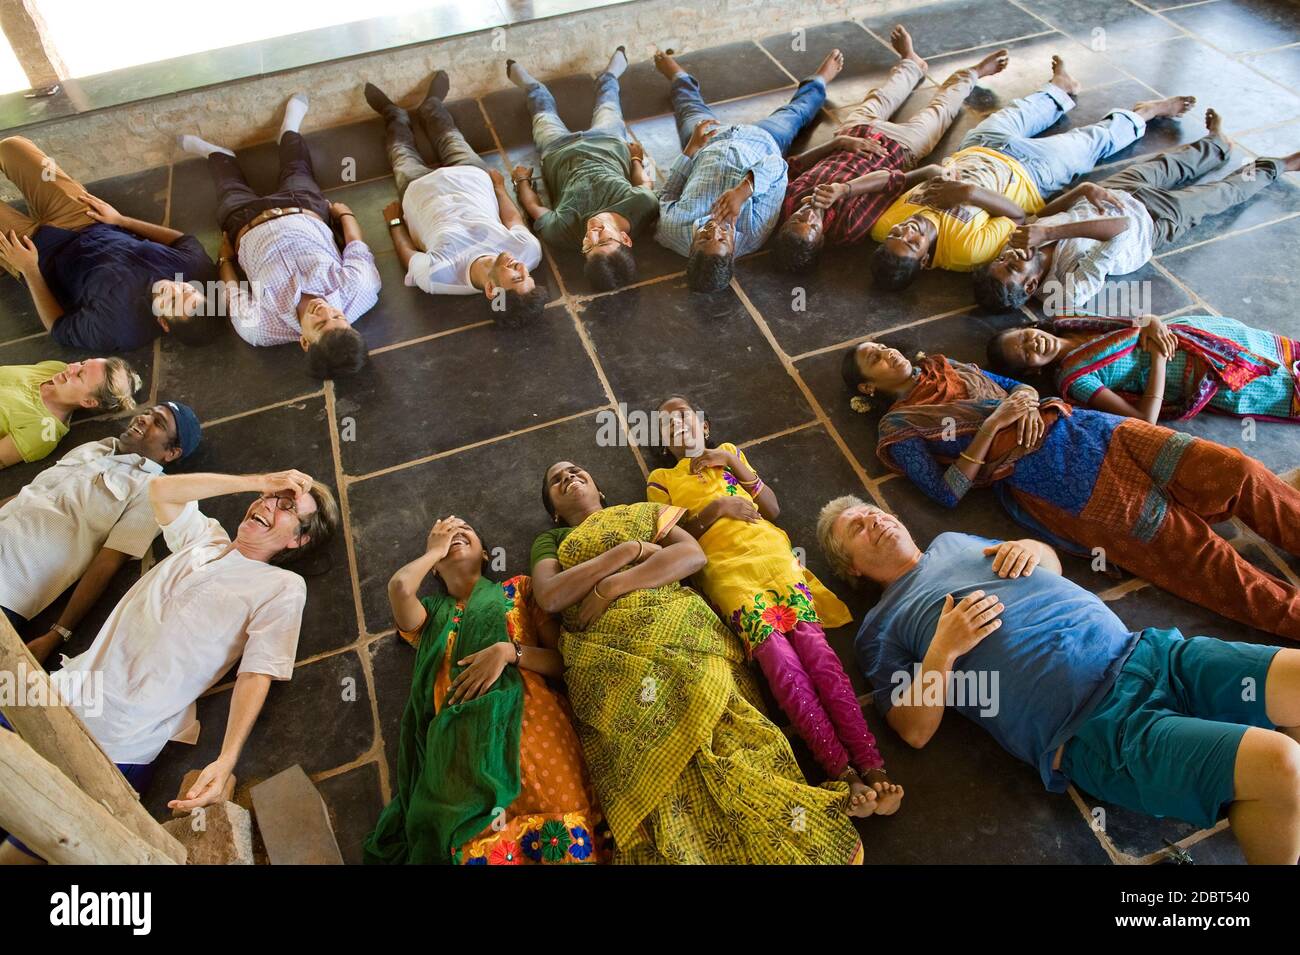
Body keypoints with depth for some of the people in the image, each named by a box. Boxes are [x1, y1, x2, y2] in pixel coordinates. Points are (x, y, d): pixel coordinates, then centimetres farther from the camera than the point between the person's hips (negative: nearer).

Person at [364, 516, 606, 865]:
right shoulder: (431, 616, 24)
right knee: (480, 849, -22)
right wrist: (435, 548, 19)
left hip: (530, 723, 0)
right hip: (464, 743, 1)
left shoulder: (518, 588, 21)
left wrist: (508, 651, -6)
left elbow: (565, 658, 12)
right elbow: (399, 587, 0)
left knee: (567, 840, -20)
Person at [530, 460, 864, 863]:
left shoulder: (646, 511, 29)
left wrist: (613, 585, -2)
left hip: (677, 627, 0)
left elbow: (694, 555, 9)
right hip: (612, 654, 0)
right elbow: (549, 597, 5)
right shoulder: (549, 540, 28)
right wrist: (629, 549, 1)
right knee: (653, 758, -23)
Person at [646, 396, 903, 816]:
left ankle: (873, 767, -31)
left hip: (772, 552, 2)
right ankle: (845, 774, -32)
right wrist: (715, 508, -3)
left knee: (813, 642, -21)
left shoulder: (728, 454, 31)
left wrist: (735, 465, 9)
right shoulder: (661, 479, 25)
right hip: (725, 567, -2)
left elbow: (773, 509, 19)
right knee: (778, 657, -25)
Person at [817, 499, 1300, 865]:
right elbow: (915, 730, -2)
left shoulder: (953, 540, 21)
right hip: (1099, 729, -7)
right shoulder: (881, 627, 5)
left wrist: (1033, 548, 7)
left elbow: (1054, 565, 30)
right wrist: (944, 650, -14)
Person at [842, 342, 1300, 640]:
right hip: (1049, 478, -6)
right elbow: (947, 492, -9)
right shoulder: (897, 429, 2)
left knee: (1236, 471, -4)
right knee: (1191, 548, -13)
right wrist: (993, 424, -14)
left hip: (1081, 425, 6)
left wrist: (1026, 397, 1)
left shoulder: (946, 368, 21)